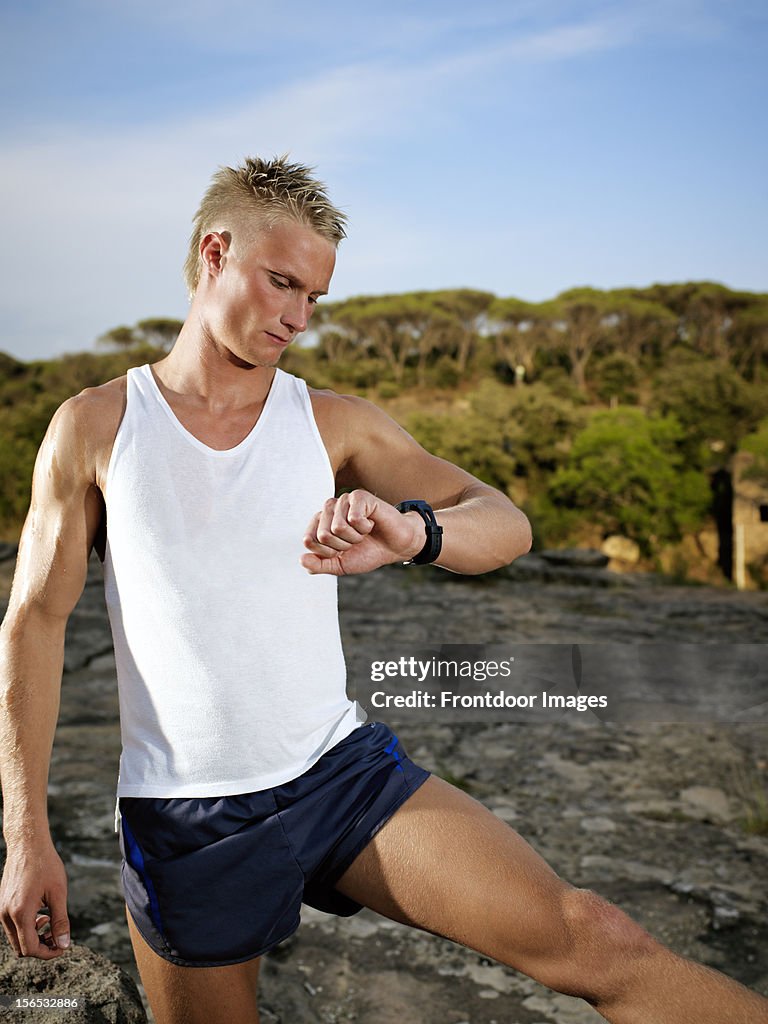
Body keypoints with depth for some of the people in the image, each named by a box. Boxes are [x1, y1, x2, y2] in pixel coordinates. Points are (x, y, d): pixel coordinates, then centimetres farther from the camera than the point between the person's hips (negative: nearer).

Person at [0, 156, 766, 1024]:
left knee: (591, 940, -10)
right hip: (186, 820, 0)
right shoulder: (94, 427, -2)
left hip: (344, 769, 1)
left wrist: (412, 530, -31)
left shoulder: (335, 424, 0)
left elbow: (505, 525, -7)